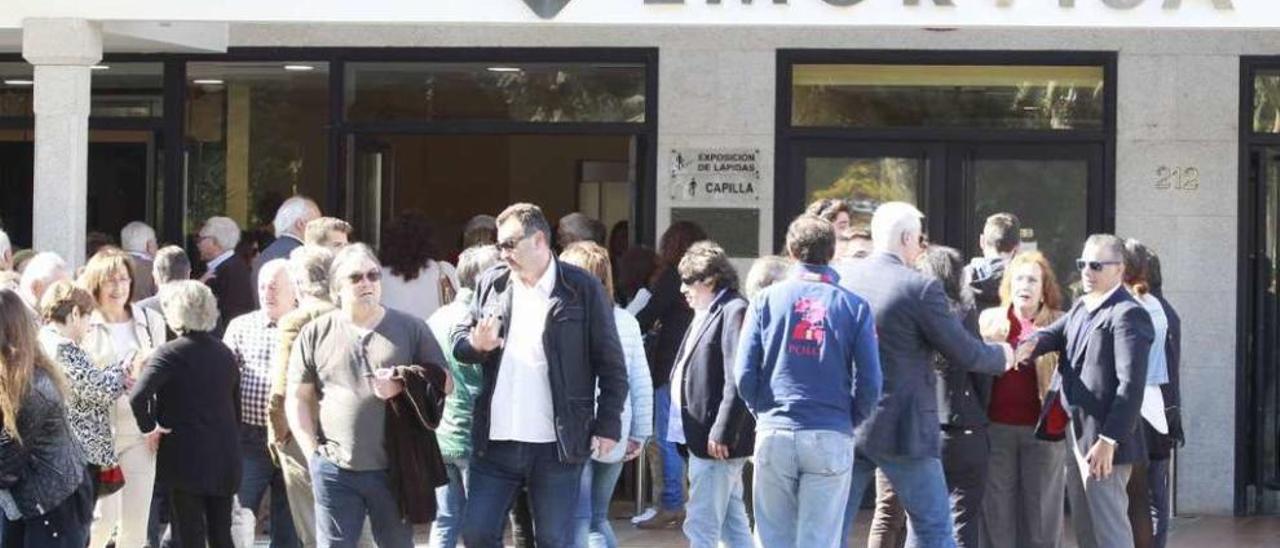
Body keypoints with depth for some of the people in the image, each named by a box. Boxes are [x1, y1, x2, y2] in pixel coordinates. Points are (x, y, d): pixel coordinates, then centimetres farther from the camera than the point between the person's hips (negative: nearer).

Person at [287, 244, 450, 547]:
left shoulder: (410, 328, 4)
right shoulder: (315, 334, 5)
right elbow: (297, 399, 7)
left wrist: (404, 386, -12)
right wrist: (313, 452, -3)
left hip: (394, 470, 0)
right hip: (335, 471, 0)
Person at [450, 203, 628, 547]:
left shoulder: (583, 289, -4)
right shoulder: (490, 283, 8)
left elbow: (611, 363, -2)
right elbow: (458, 338, 15)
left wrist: (608, 426, -6)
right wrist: (476, 344, -10)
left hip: (556, 445, -4)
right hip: (495, 442, 4)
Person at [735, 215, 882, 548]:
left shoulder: (767, 299, 2)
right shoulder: (854, 307, 1)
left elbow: (744, 374, -1)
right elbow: (870, 383, -3)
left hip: (774, 434, 1)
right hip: (831, 439, -1)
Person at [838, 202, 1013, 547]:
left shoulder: (845, 280, 3)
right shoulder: (921, 288, -13)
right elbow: (964, 354, -8)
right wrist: (1001, 356, 12)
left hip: (846, 424, 5)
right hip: (901, 428, -5)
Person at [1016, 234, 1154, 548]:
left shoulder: (1128, 315, -14)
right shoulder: (1081, 309, 16)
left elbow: (1131, 385, -20)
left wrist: (1108, 440, -24)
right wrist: (1033, 344, -18)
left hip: (1102, 440, -9)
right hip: (1075, 433, 9)